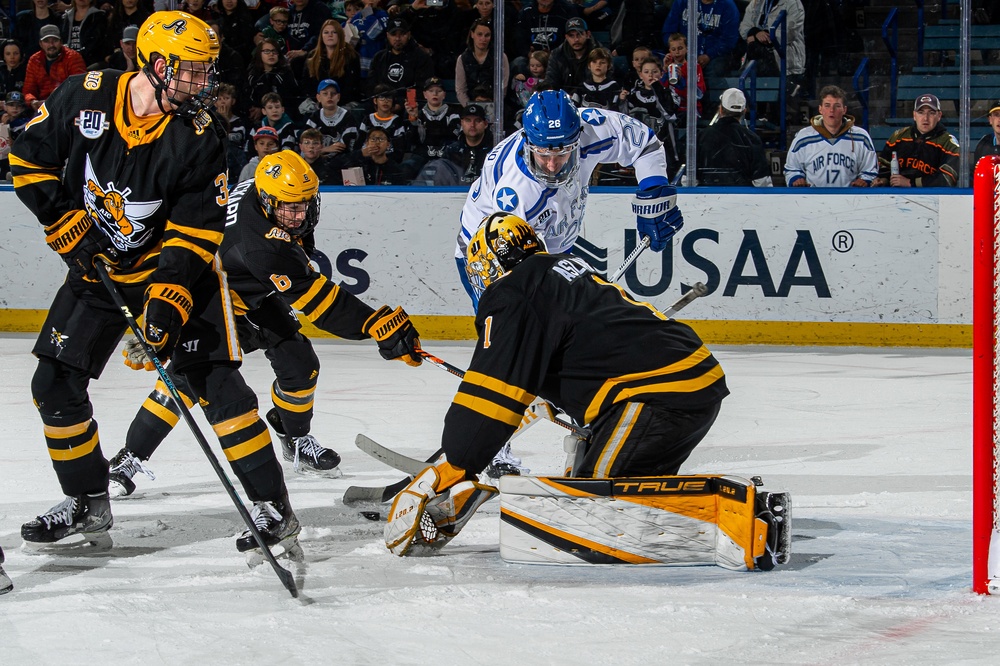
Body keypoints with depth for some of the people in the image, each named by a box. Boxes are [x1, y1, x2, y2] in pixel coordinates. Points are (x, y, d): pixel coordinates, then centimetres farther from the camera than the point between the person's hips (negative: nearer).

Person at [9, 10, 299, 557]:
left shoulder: (198, 138, -18)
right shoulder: (86, 96, -13)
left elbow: (197, 229, -17)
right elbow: (30, 160, -1)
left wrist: (170, 294, -29)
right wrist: (68, 226, -11)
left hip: (177, 267, -3)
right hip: (97, 265, 3)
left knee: (214, 381, -15)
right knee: (55, 384, 1)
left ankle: (273, 508, -11)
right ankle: (88, 507, 17)